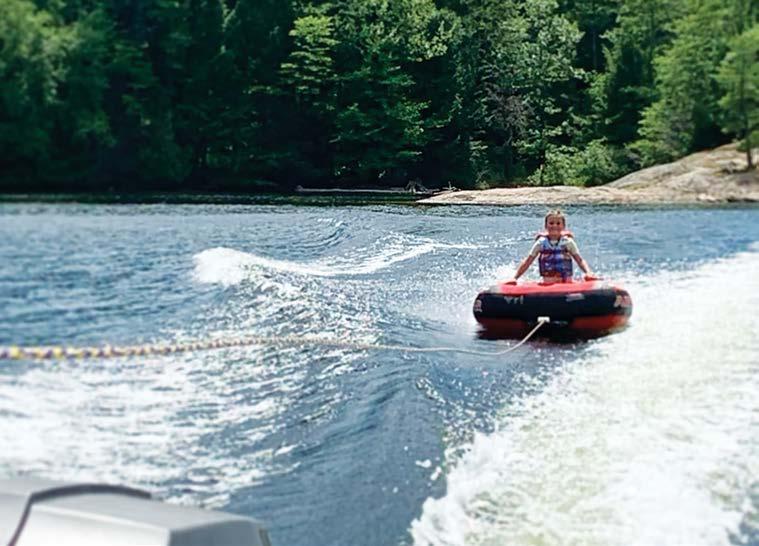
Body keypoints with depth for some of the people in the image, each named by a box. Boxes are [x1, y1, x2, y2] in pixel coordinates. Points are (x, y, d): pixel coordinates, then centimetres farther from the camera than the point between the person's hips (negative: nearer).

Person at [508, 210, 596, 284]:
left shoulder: (568, 242, 6)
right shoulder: (541, 243, 7)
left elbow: (580, 260, 5)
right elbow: (527, 262, 11)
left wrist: (588, 273, -14)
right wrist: (515, 278, 4)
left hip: (567, 282, 0)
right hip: (547, 283, 0)